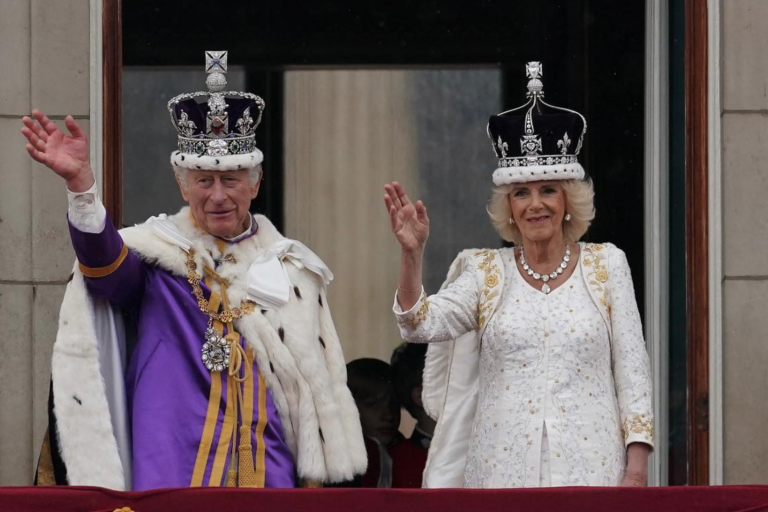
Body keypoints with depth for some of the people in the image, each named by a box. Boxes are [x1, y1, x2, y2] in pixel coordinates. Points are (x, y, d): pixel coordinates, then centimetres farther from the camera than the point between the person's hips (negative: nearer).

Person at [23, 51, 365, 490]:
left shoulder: (291, 267, 11)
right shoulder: (158, 252, 3)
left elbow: (318, 384, 13)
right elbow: (105, 261, -21)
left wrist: (314, 479, 8)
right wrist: (80, 182, -38)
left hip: (270, 476, 3)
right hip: (172, 475, -3)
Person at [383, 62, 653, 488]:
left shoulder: (605, 265, 7)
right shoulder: (486, 272, 9)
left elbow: (632, 370, 4)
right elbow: (420, 325, -5)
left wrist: (636, 471, -3)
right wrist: (411, 254, -20)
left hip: (589, 469, -1)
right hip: (503, 470, 1)